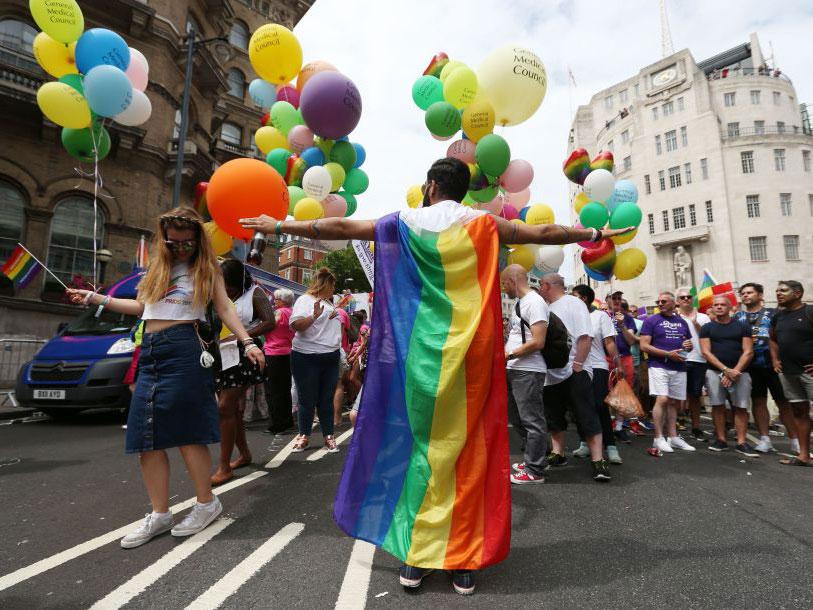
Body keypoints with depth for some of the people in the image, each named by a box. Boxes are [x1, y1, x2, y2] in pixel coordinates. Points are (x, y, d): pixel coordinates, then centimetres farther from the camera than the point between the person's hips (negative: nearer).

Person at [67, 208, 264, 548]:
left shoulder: (206, 269, 7)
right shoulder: (158, 267, 20)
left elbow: (225, 309, 0)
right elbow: (143, 307, 25)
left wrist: (247, 342, -12)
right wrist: (96, 299, 23)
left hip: (184, 350, -6)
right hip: (150, 353, 6)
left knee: (187, 432, -4)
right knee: (147, 436, 4)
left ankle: (207, 504, 12)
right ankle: (160, 514, 15)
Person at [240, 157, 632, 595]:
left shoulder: (406, 223, 4)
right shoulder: (484, 225, 7)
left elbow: (340, 227, 8)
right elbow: (544, 234, 17)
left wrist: (280, 226, 19)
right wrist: (596, 234, 33)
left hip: (423, 353, 0)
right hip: (471, 353, 1)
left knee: (423, 445, 10)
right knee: (469, 449, 8)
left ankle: (417, 557, 18)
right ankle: (464, 562, 17)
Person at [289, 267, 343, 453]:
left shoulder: (328, 302, 17)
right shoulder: (305, 300, -6)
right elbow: (296, 325, -22)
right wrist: (314, 316, -32)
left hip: (331, 358, 6)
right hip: (307, 358, -6)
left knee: (327, 400, 9)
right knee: (307, 400, 3)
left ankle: (329, 437, 16)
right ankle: (304, 436, 17)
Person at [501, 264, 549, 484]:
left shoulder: (534, 302, -14)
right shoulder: (519, 303, 16)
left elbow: (538, 342, -21)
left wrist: (509, 355, -16)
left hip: (528, 371, -10)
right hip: (514, 369, 10)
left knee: (531, 420, -1)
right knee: (516, 417, 19)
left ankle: (534, 471, 10)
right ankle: (534, 457, 34)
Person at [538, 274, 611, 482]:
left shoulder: (573, 303, -7)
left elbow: (585, 336, -16)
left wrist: (577, 365, -20)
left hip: (574, 373, -8)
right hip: (551, 374, 8)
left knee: (586, 417, -4)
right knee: (554, 417, 15)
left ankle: (598, 460, 2)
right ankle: (557, 454, 28)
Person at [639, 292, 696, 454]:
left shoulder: (682, 322, 15)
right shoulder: (651, 321, 0)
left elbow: (689, 343, 24)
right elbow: (644, 346, -8)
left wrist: (689, 345, -2)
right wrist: (668, 354, -15)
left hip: (679, 368, 5)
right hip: (659, 366, -5)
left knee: (673, 402, 9)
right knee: (662, 399, -14)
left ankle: (673, 437, 16)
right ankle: (659, 438, -7)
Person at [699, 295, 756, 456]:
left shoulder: (742, 327, 7)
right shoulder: (707, 328, 7)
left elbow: (748, 352, 0)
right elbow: (706, 352, -2)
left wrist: (735, 372, -10)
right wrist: (726, 370, -12)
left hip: (739, 372, 0)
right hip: (714, 372, 0)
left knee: (741, 407, 0)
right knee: (718, 406, 3)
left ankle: (741, 442, 6)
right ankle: (721, 440, 11)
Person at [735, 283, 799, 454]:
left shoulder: (773, 314, 6)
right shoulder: (737, 317, 12)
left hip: (773, 363, -2)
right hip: (750, 365, 2)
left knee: (784, 402, 2)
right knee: (758, 401, 5)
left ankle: (795, 441, 12)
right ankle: (765, 439, 10)